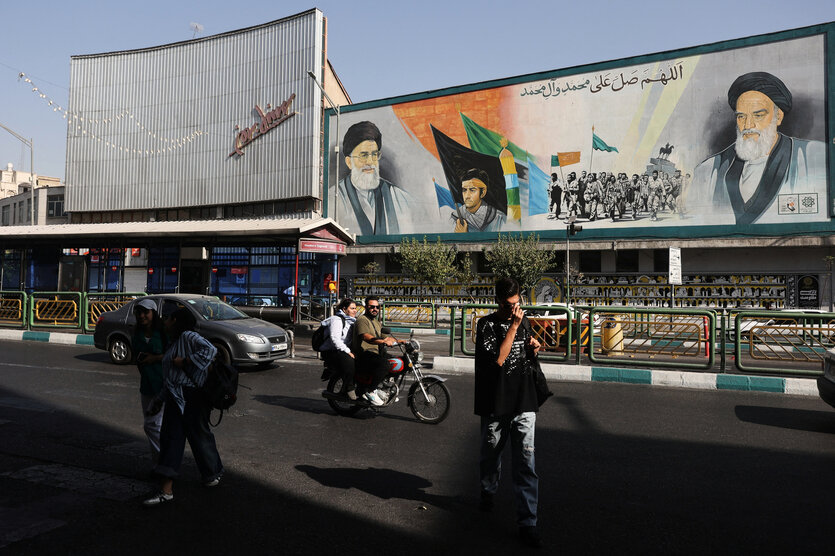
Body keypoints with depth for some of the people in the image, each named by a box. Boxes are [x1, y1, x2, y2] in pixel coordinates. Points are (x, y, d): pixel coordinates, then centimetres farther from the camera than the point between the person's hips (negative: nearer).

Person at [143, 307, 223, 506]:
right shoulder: (173, 343, 18)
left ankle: (214, 472, 30)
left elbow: (210, 350, -28)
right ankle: (166, 490, 2)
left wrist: (185, 361, -23)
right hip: (175, 397, 9)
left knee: (199, 434, 5)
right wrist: (160, 399, 25)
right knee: (171, 437, 2)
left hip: (193, 395, -9)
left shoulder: (188, 337, -10)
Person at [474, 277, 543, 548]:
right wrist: (513, 326, -20)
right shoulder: (487, 324, -7)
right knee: (491, 454, 15)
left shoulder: (522, 321, 9)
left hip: (523, 403, 3)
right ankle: (488, 492, 45)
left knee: (526, 462, -2)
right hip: (496, 403, -3)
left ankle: (527, 523, 4)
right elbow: (498, 359, -20)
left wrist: (533, 346, 3)